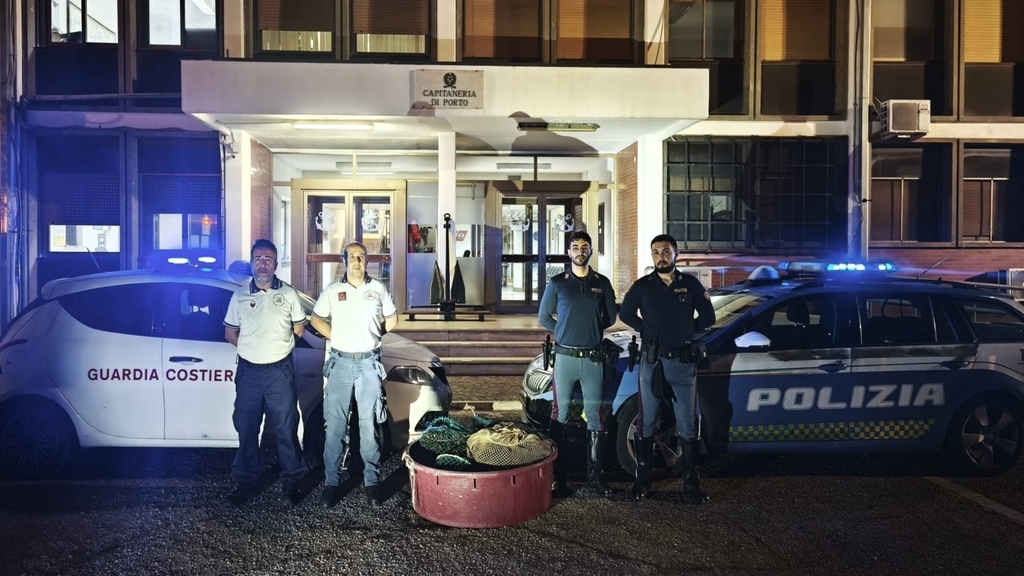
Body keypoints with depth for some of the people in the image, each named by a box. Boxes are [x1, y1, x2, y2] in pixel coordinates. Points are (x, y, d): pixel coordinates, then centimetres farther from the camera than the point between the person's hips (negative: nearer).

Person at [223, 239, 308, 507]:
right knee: (246, 429, 10)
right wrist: (250, 348, 5)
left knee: (286, 428, 3)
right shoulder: (239, 296, 3)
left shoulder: (288, 294, 0)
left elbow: (299, 327, 10)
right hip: (249, 371, 2)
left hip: (280, 370, -1)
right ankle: (245, 481, 23)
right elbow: (230, 332, 11)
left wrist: (278, 344, 10)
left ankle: (291, 481, 15)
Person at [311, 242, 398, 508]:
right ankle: (331, 482, 10)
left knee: (369, 425, 5)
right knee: (335, 425, 2)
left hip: (369, 363, 0)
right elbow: (316, 319, 14)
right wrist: (337, 337, 4)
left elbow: (391, 319, 16)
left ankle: (371, 481, 13)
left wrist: (370, 336, 8)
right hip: (340, 363, 0)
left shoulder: (378, 289, 4)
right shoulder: (332, 291, 3)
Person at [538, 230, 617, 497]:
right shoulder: (557, 283, 3)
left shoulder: (602, 283, 7)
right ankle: (558, 475, 8)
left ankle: (595, 474, 12)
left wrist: (591, 332, 10)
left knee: (594, 415, 3)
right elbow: (543, 317, 9)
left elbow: (610, 317, 16)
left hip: (592, 358, 1)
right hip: (565, 357, -1)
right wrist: (565, 333, 5)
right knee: (560, 414, 1)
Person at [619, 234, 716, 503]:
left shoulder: (691, 284, 2)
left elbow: (707, 317, 9)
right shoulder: (642, 286, 1)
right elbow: (625, 314, 12)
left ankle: (691, 482, 16)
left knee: (688, 424, 5)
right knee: (646, 423, 6)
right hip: (652, 361, 0)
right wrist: (648, 331, 2)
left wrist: (685, 332, 3)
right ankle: (642, 480, 16)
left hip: (683, 361, 0)